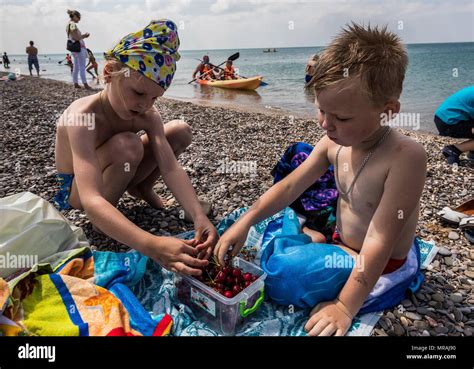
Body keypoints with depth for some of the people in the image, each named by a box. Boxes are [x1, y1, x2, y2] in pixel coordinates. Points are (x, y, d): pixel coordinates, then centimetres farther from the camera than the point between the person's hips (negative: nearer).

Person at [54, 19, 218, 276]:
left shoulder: (147, 115, -18)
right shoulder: (84, 117, -37)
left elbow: (171, 168, -27)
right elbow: (91, 201, -48)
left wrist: (199, 217, -44)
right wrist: (150, 245, -62)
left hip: (108, 175, 6)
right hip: (76, 191, -5)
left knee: (181, 131, -6)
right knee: (126, 145, -38)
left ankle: (141, 189, 13)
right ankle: (100, 226, -13)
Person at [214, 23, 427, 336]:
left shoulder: (405, 156, -31)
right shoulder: (334, 142, -12)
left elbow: (379, 240, -32)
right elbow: (289, 187, -7)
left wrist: (345, 307, -31)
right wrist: (245, 222, -16)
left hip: (379, 264, -6)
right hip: (341, 240, 7)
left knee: (284, 269, -24)